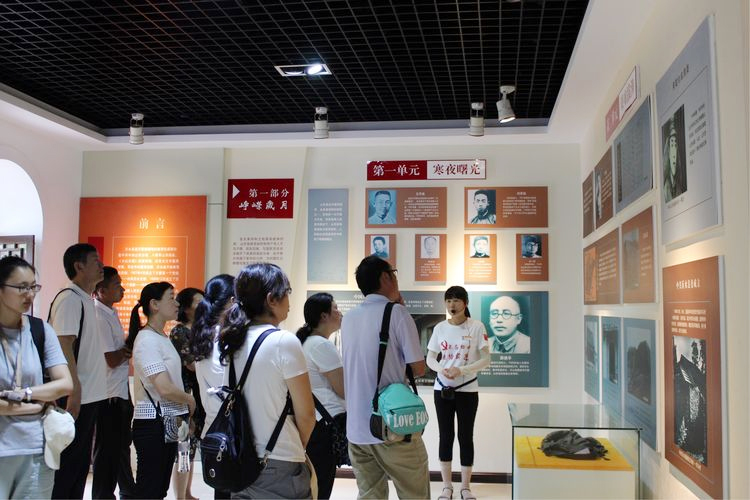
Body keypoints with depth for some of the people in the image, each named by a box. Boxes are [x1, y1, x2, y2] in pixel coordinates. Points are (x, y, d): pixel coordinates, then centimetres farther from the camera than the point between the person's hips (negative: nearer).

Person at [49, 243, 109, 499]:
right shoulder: (69, 299, -14)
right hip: (76, 397, -9)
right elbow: (63, 347, -21)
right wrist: (74, 392, -25)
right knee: (66, 464, -1)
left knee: (81, 462, 15)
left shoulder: (86, 300, 15)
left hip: (90, 396, 9)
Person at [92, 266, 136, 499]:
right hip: (108, 393, -10)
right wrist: (129, 349, -5)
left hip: (120, 390, 10)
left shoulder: (111, 312, 11)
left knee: (122, 444, 21)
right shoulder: (99, 316, -19)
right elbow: (111, 360, -22)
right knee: (107, 449, 3)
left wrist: (127, 348, -4)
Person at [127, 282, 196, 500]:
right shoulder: (147, 339, -15)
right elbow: (164, 389, -22)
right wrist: (189, 399, -5)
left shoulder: (163, 337, 13)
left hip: (168, 422, 9)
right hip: (152, 424, -9)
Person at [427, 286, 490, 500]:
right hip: (442, 389, 2)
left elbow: (486, 360, -8)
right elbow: (430, 358, 6)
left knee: (466, 436, 4)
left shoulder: (476, 327, -6)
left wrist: (461, 370, -20)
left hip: (467, 390, -2)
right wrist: (441, 369, -16)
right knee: (446, 436, 8)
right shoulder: (440, 327, 2)